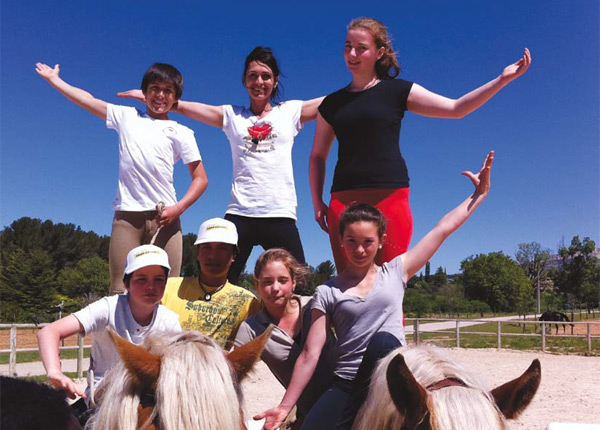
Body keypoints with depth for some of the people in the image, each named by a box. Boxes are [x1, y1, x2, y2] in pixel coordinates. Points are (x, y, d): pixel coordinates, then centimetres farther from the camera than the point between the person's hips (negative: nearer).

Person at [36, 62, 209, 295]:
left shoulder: (182, 133, 14)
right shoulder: (127, 117, 20)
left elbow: (201, 179, 9)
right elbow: (88, 100, 27)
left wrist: (179, 207, -5)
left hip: (164, 216, -1)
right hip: (127, 215, 1)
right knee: (121, 289, -7)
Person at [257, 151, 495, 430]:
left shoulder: (395, 272, 8)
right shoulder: (327, 292, 6)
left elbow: (444, 228, 9)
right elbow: (310, 355, 2)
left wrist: (480, 193, 8)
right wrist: (285, 406, -2)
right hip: (346, 384, 1)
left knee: (383, 341, -33)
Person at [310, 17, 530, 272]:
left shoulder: (398, 91, 8)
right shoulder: (332, 103, 15)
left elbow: (455, 108, 5)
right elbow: (318, 156, 19)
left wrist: (502, 79, -2)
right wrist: (317, 202, 8)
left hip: (389, 197, -2)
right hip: (344, 201, 3)